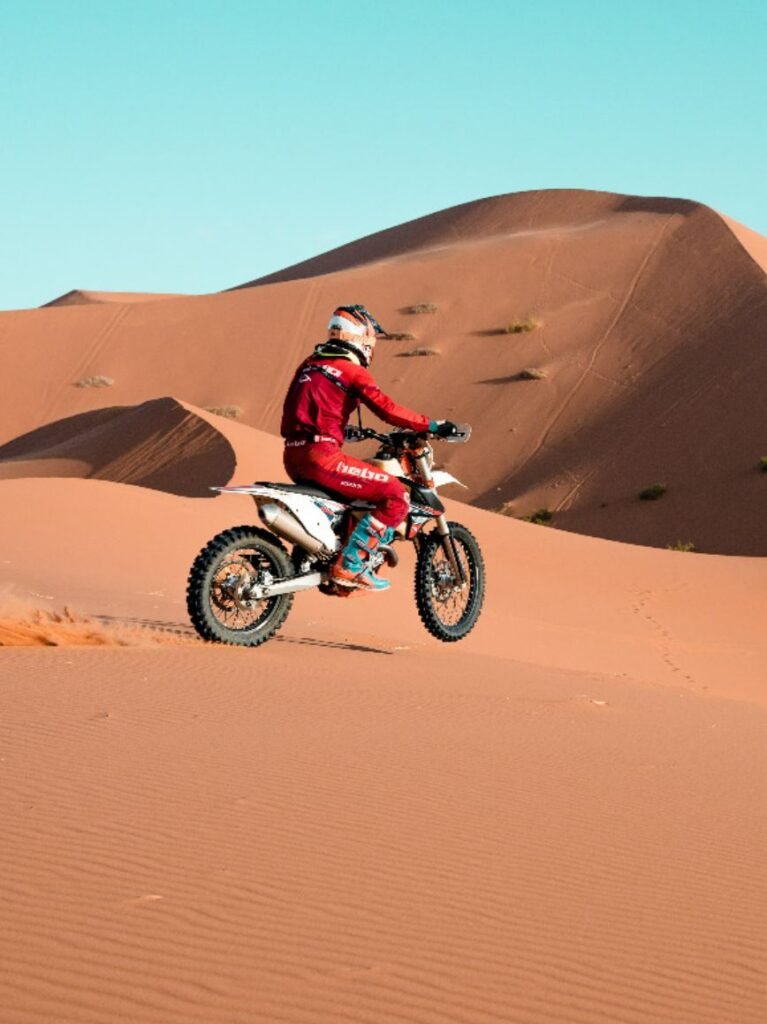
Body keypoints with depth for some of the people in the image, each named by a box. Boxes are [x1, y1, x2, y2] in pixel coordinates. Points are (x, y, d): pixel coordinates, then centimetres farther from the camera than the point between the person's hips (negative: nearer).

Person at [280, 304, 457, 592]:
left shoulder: (309, 364, 20)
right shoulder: (353, 371, -4)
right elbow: (386, 408, -14)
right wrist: (431, 426, -8)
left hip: (293, 456, 9)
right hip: (321, 455, -9)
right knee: (396, 495, -8)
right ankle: (350, 565, -13)